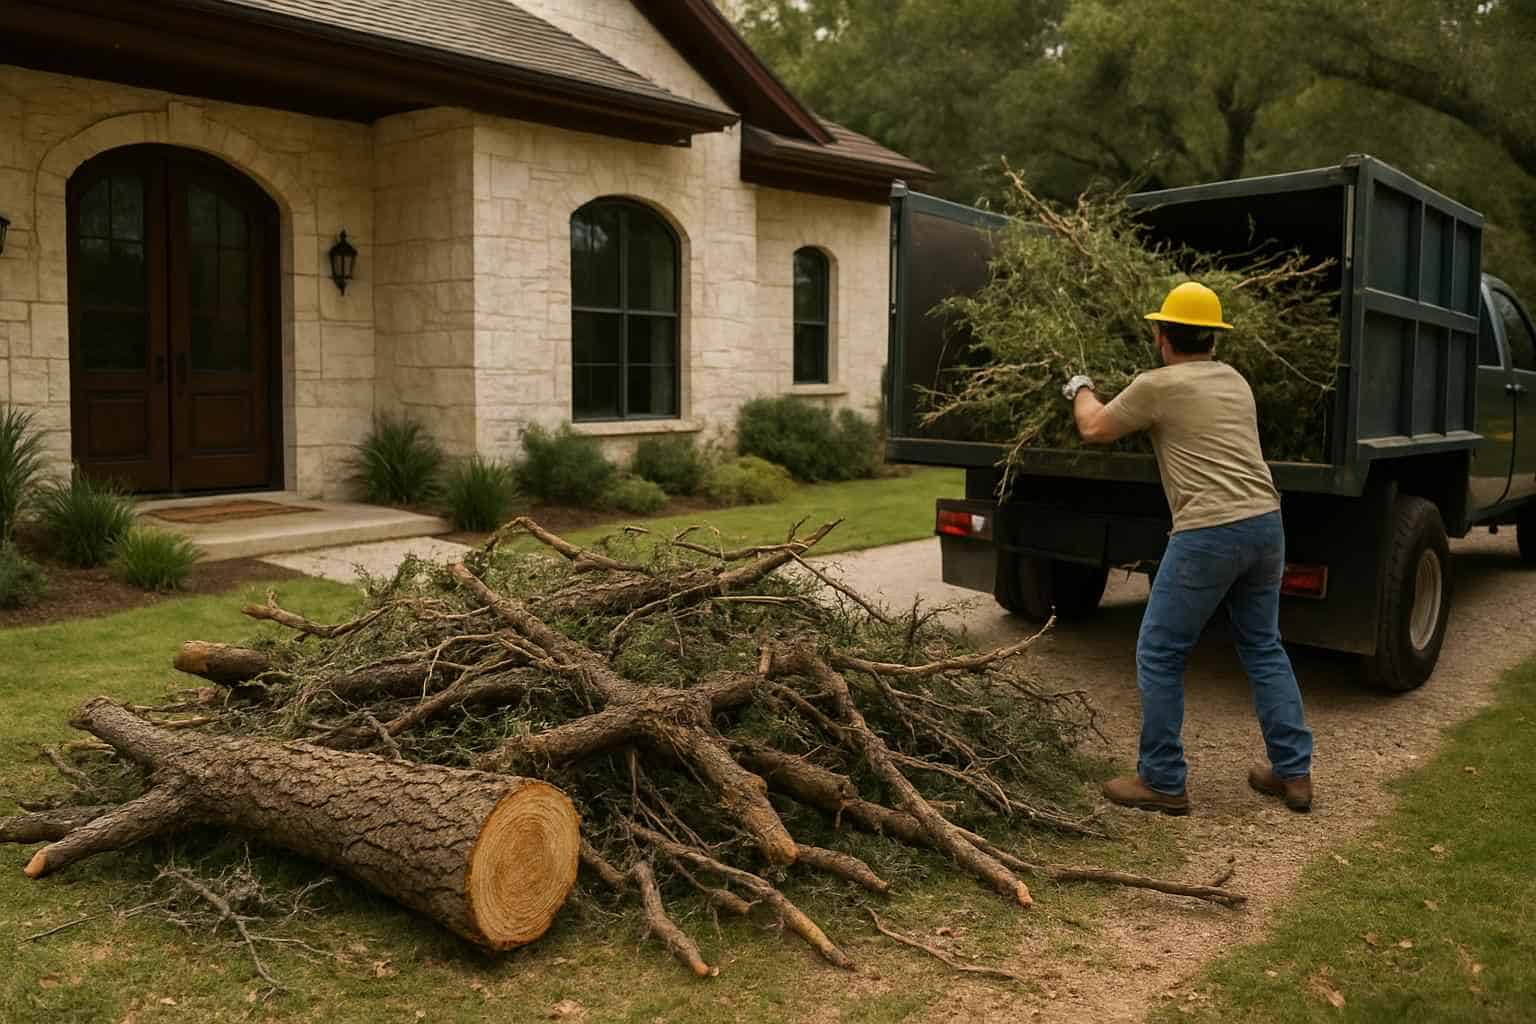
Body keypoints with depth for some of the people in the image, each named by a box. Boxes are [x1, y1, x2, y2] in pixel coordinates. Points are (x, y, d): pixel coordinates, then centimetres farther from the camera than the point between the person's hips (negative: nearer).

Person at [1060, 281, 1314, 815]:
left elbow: (1094, 429, 9)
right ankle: (1294, 772, 22)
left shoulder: (1157, 385, -3)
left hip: (1208, 532, -7)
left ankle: (1162, 781, 10)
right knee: (1264, 648, 19)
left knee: (1159, 655, 4)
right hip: (1265, 522, 7)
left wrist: (1080, 389, 30)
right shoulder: (1235, 380, 18)